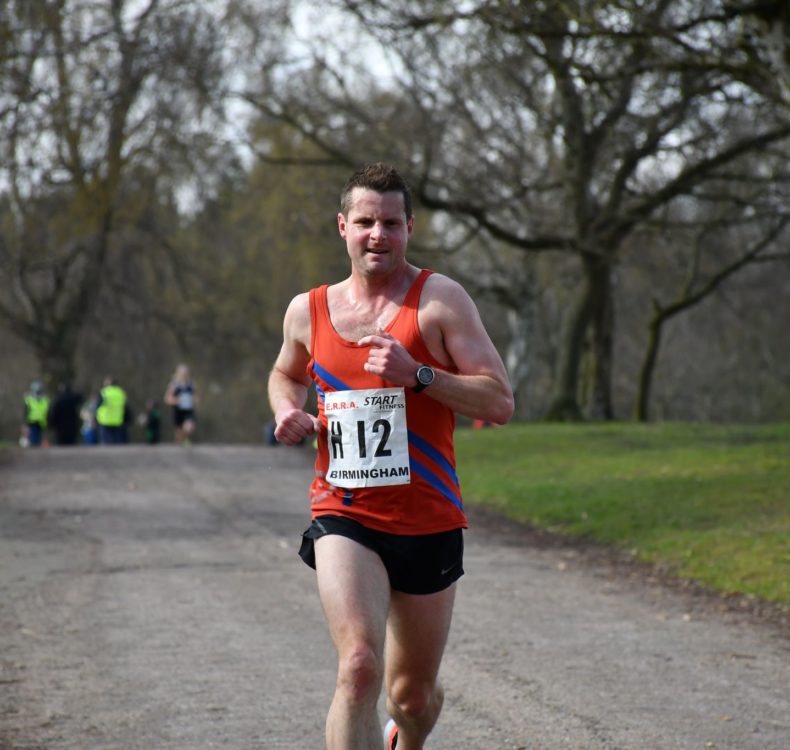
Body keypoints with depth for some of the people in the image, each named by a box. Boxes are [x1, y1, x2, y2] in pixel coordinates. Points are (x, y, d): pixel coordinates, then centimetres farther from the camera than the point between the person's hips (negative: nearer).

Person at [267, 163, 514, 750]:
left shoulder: (440, 300, -5)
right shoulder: (308, 311, 6)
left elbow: (500, 403, -11)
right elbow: (285, 374, 28)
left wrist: (417, 374, -23)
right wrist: (289, 412, 6)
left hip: (428, 523, 0)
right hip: (344, 519, 0)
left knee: (413, 693, 16)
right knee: (360, 667, -24)